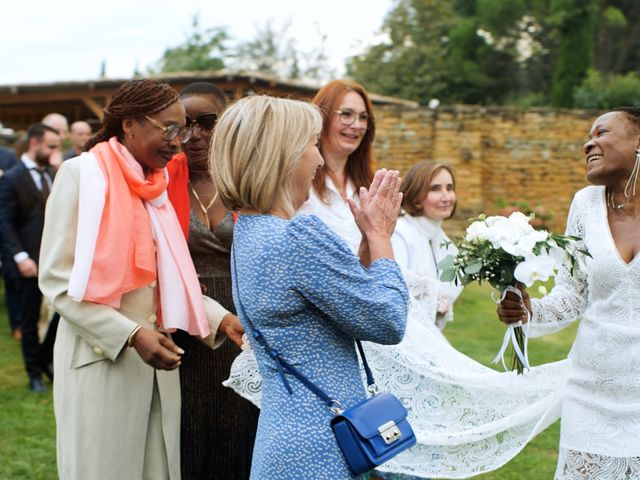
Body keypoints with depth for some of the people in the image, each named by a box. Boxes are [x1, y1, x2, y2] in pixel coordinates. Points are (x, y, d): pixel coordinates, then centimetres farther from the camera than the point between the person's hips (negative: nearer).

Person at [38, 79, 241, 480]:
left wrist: (219, 318, -2)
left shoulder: (154, 184, 13)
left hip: (154, 360, 6)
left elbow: (170, 279, 12)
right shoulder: (82, 174, -7)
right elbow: (57, 281, -13)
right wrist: (131, 334, -20)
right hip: (102, 356, -6)